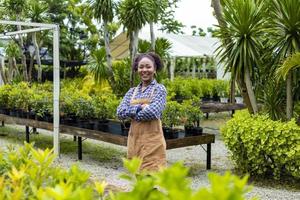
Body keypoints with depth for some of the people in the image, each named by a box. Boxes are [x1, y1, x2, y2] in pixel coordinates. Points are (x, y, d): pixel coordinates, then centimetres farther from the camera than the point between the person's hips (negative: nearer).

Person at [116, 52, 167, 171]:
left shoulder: (159, 89, -1)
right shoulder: (132, 91, 12)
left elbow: (153, 112, -17)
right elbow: (120, 112, 0)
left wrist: (131, 113, -5)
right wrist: (140, 107, -12)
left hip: (152, 139, -5)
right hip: (134, 139, 5)